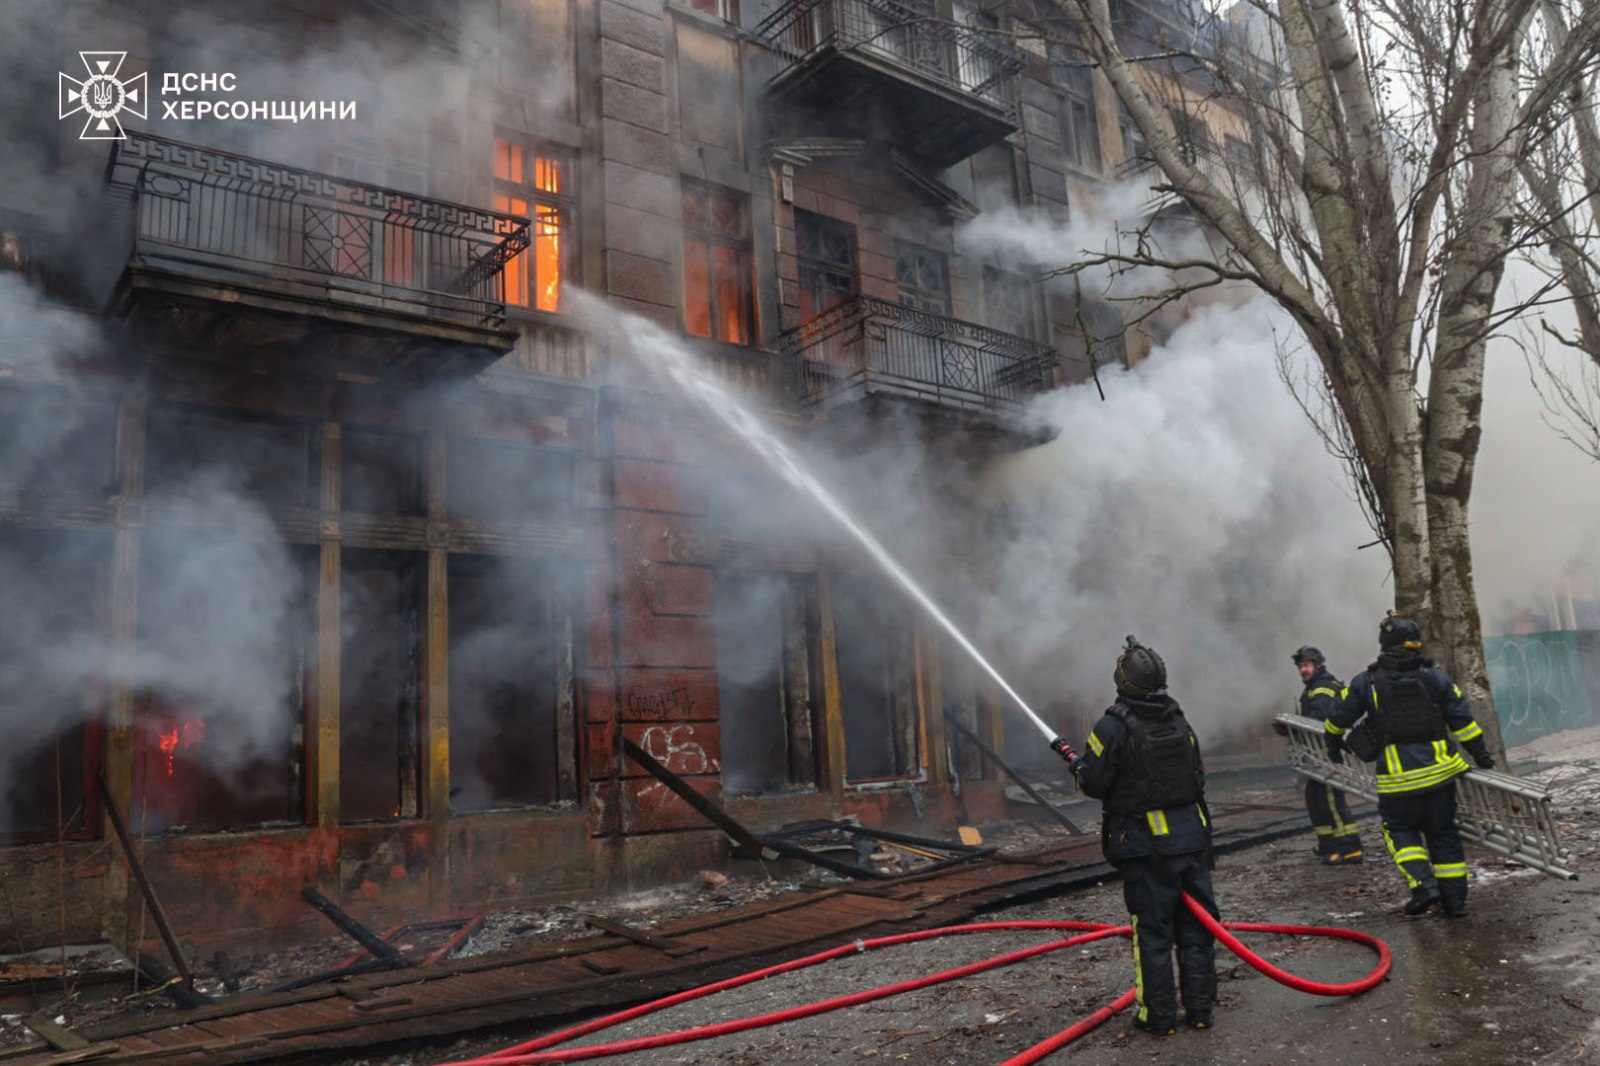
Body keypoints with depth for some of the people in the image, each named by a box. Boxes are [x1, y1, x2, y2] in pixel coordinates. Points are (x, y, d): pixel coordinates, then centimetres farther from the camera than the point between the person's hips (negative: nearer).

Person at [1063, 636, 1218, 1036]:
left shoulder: (1113, 727, -15)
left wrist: (1077, 765, 7)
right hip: (1191, 834, 6)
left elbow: (1094, 783, -13)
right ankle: (1200, 1009, 21)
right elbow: (1197, 777, 13)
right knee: (1195, 924, 13)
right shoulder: (1179, 721, 6)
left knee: (1152, 930, 4)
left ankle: (1158, 1015, 11)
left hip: (1145, 844, -5)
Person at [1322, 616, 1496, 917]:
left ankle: (1424, 884, -5)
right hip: (1439, 769, 3)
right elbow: (1462, 720, 4)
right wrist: (1481, 754, 15)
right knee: (1442, 832, 15)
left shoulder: (1365, 683, -2)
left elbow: (1338, 720, 8)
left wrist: (1334, 740, 29)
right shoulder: (1436, 677, 2)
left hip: (1397, 776, -2)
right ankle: (1455, 899, 18)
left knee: (1400, 830, 14)